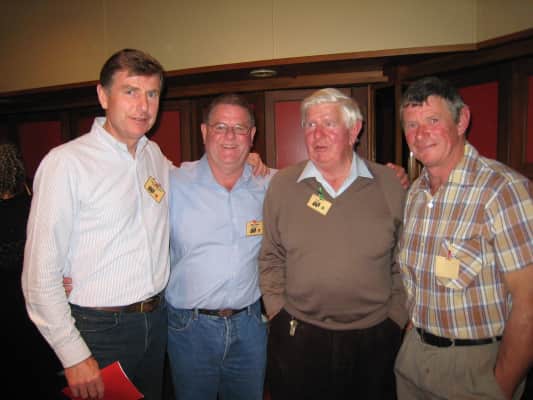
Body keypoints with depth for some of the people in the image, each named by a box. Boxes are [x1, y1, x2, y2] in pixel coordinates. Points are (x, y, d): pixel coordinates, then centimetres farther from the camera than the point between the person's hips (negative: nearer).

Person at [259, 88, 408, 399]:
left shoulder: (389, 184, -2)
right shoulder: (282, 185, -2)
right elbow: (271, 259, 4)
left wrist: (396, 317, 2)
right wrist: (277, 311, 0)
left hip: (375, 339, 1)